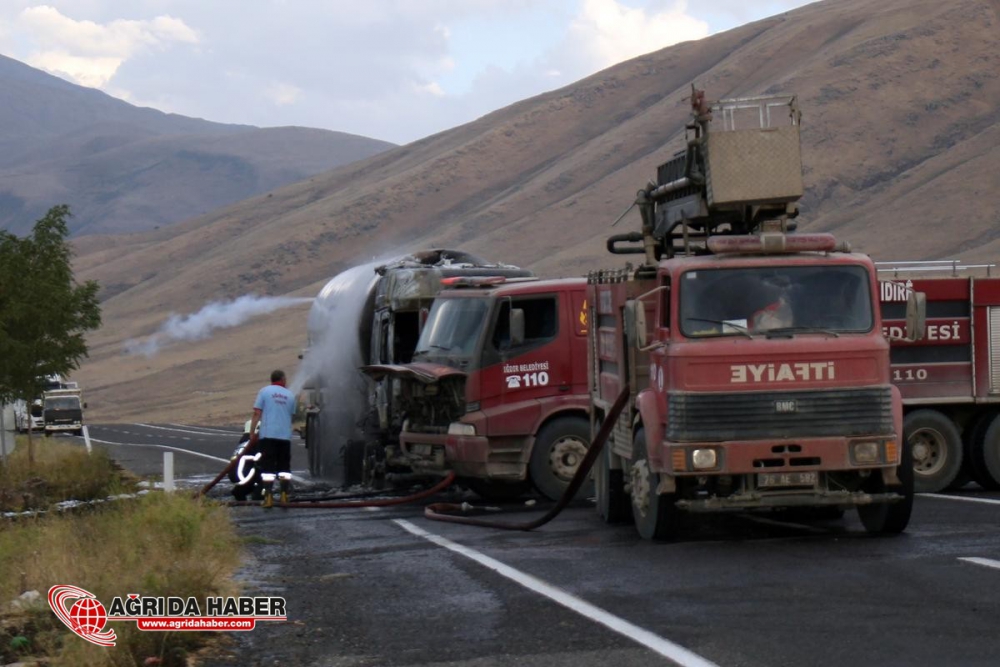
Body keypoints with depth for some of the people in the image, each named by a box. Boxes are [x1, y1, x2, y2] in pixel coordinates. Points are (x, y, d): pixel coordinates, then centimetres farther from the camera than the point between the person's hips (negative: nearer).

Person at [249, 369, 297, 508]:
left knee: (268, 466, -3)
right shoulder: (290, 395, 12)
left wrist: (252, 433, -2)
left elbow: (257, 413, -4)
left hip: (268, 434, -2)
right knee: (284, 467, 10)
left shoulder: (264, 392, 3)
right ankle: (284, 495, 7)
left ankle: (269, 497, -9)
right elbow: (291, 415, 15)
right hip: (285, 435, 3)